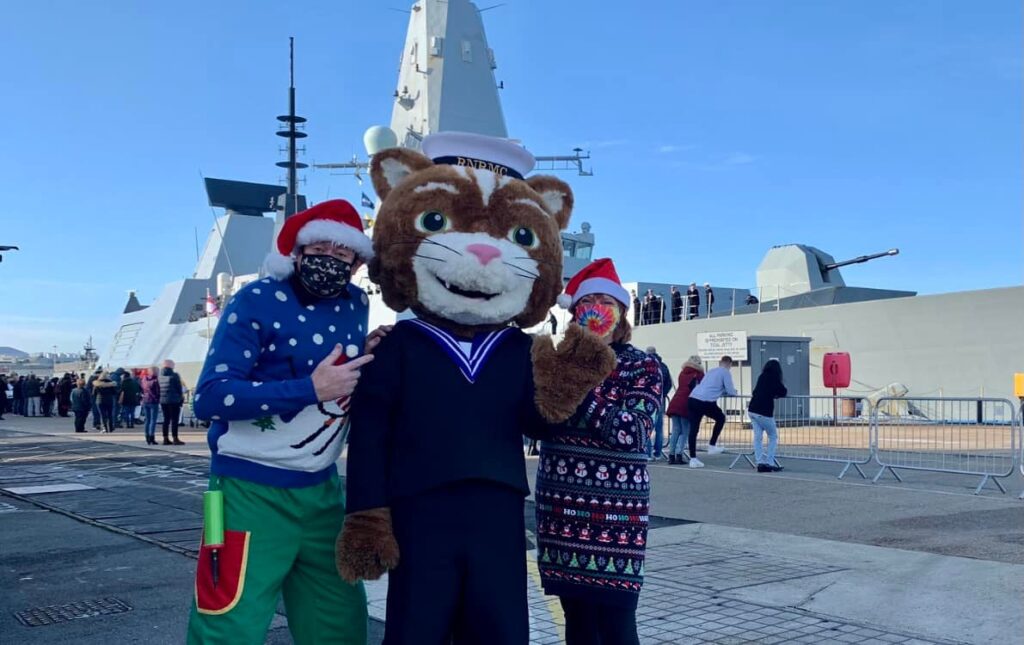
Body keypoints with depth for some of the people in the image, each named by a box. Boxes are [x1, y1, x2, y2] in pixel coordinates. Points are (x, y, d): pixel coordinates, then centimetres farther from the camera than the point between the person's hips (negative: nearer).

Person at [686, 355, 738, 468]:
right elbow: (730, 392, 2)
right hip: (705, 402, -6)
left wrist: (721, 391, 38)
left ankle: (693, 459, 5)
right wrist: (734, 392, 22)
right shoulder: (726, 373, 6)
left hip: (692, 399, 6)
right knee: (721, 418, 21)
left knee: (693, 429, 6)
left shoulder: (711, 371, 27)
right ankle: (712, 446, 20)